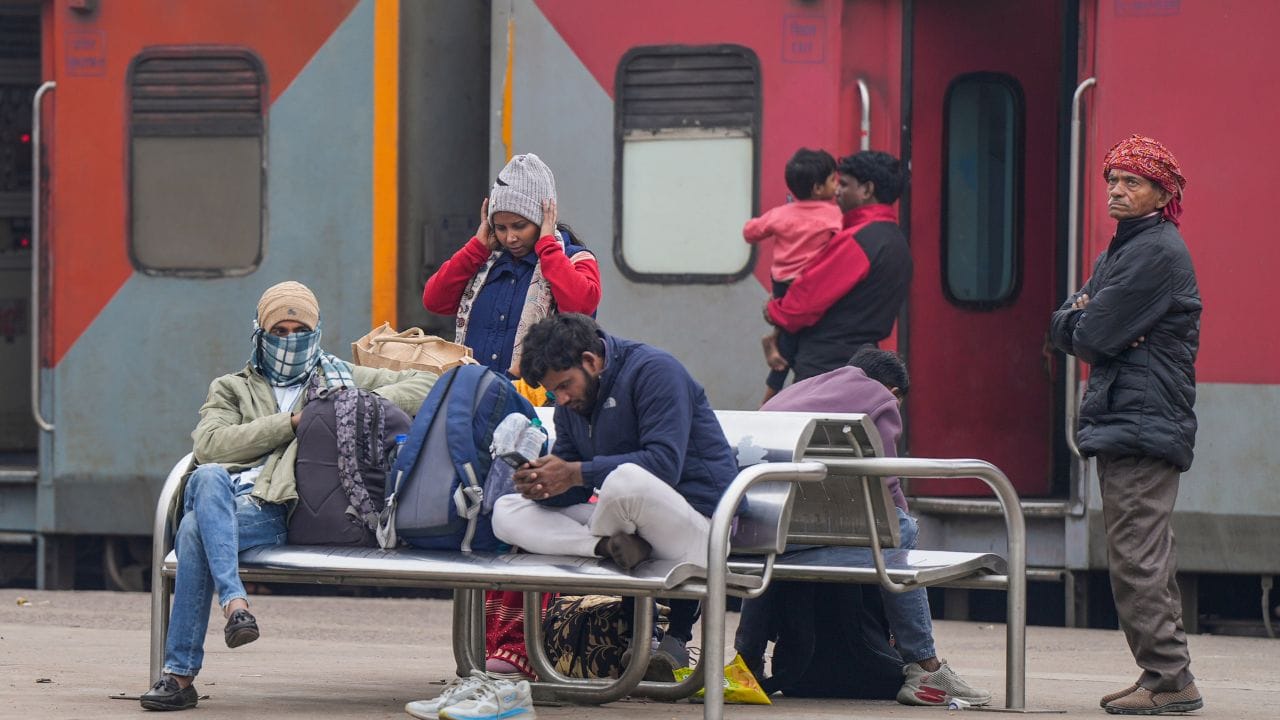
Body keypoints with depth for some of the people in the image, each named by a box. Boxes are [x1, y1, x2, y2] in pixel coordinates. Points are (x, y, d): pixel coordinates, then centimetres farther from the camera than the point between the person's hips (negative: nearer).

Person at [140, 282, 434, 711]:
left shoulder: (343, 380, 28)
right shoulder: (231, 389, 29)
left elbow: (425, 386, 20)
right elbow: (209, 445, 6)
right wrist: (292, 423, 0)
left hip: (273, 511, -1)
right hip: (218, 495, 2)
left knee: (195, 530, -34)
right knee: (210, 478, -39)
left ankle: (180, 673, -36)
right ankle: (234, 603, -50)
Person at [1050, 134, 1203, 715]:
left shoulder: (1157, 253, -12)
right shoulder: (1120, 252, 21)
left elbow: (1093, 337, -16)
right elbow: (1063, 327, 16)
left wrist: (1084, 326, 5)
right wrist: (1084, 316, -4)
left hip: (1144, 422, -11)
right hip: (1120, 422, 11)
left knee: (1137, 558, -13)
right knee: (1144, 558, 12)